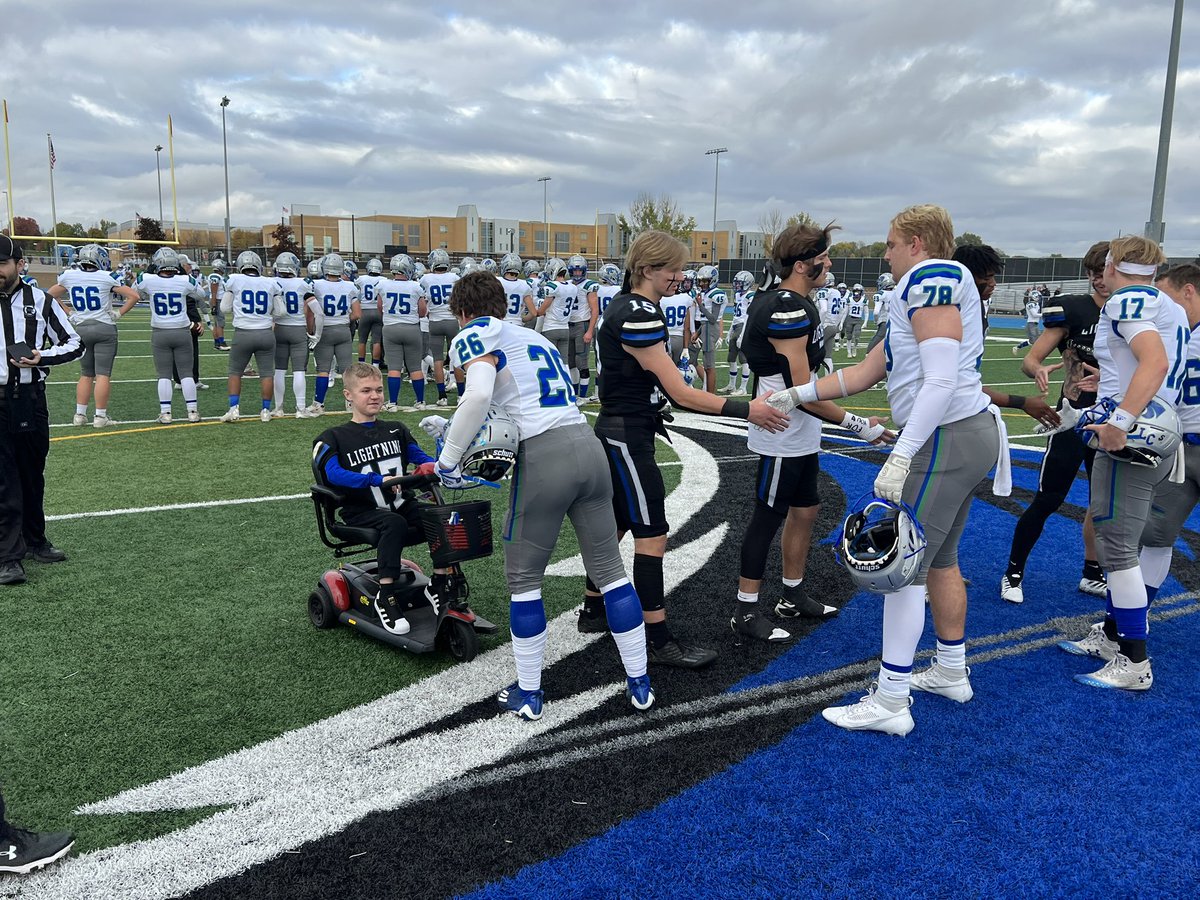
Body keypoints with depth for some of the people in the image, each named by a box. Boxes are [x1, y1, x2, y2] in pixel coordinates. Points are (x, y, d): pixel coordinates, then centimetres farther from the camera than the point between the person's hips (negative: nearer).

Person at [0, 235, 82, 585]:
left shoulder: (39, 301, 2)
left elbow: (75, 344, 5)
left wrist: (41, 357, -11)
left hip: (30, 398, 2)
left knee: (33, 474, 14)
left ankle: (34, 541, 29)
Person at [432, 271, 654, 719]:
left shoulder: (478, 333, 2)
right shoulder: (535, 337, 25)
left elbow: (479, 395, -17)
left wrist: (448, 460, -8)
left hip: (543, 457, -6)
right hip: (588, 445, 7)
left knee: (523, 578, 11)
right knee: (609, 568, 14)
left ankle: (528, 693, 20)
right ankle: (639, 683, 22)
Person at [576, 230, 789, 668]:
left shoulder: (625, 306, 10)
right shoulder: (638, 316, -21)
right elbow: (680, 392, -23)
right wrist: (745, 410, -23)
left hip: (620, 434, 10)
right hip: (627, 438, -10)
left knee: (617, 524, 18)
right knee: (652, 535, -6)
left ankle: (593, 610, 31)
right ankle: (659, 640, 1)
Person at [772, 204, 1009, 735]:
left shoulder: (932, 276, -12)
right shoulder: (929, 290, 19)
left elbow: (941, 381, -24)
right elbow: (866, 372, 19)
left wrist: (900, 457, -27)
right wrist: (797, 395, 19)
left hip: (946, 438, -10)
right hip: (971, 434, 10)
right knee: (939, 560, 21)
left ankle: (890, 703, 5)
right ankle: (951, 672, 37)